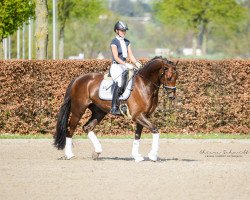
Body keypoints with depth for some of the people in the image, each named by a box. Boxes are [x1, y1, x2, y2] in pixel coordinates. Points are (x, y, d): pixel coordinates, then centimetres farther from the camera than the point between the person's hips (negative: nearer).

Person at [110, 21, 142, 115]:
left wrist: (136, 63, -6)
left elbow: (130, 55, 13)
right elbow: (116, 57, -14)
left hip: (124, 66, 7)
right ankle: (114, 107, -33)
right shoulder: (114, 42, -6)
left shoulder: (127, 42, 15)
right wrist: (126, 64, -25)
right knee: (119, 81, -31)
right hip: (116, 66, -7)